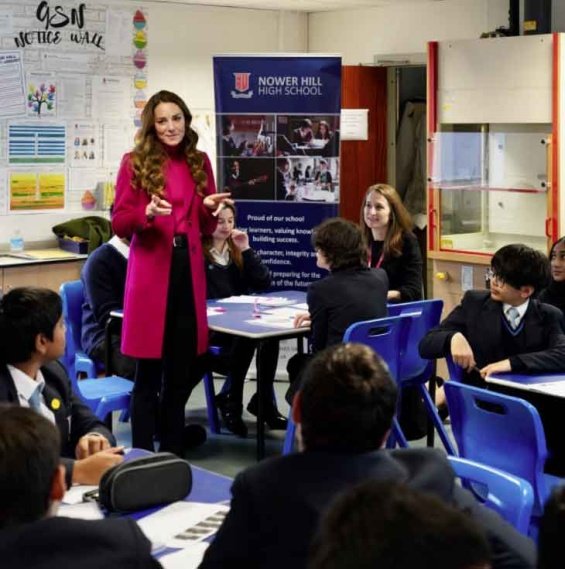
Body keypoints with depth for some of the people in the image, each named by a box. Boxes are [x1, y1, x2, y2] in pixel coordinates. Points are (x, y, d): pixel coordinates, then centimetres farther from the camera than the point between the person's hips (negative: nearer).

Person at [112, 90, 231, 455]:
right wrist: (147, 213, -21)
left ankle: (173, 453, 26)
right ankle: (143, 457, 9)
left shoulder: (199, 162, 10)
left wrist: (210, 210, -6)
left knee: (183, 369, 11)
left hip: (189, 268, 4)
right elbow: (119, 225, -3)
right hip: (151, 269, -4)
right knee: (149, 371, -1)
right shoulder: (136, 163, -1)